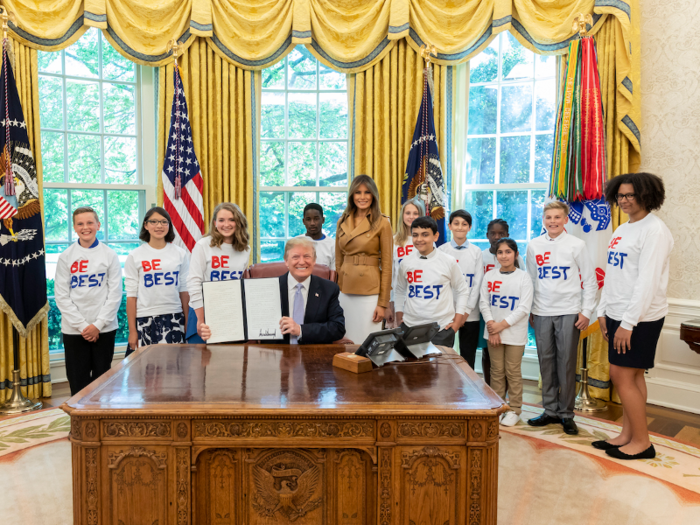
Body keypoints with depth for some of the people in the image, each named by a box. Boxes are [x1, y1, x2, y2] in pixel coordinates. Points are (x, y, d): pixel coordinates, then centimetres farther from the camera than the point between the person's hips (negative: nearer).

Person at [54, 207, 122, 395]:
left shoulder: (109, 255, 2)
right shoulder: (66, 257, 3)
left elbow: (115, 294, -1)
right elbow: (62, 297, 0)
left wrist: (98, 325, -8)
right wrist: (82, 325, -8)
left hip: (104, 329, 0)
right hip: (73, 330, 1)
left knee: (102, 378, 7)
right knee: (78, 381, 4)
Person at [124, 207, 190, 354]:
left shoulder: (180, 254, 6)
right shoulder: (135, 256, 2)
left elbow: (184, 291, 9)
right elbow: (131, 295, 1)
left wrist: (187, 324, 6)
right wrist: (132, 330, -3)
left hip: (174, 319, 1)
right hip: (145, 320, -1)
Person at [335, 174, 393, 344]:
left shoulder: (382, 223, -4)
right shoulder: (342, 222, 9)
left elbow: (386, 265, -5)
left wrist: (383, 303, -8)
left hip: (370, 291, -4)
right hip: (345, 291, 4)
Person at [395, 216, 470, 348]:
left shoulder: (448, 262, -1)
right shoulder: (405, 263, 5)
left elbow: (463, 291, 6)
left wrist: (456, 323, 1)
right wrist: (399, 319, 10)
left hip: (442, 328, -2)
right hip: (409, 327, 2)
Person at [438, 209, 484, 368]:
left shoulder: (476, 252, 5)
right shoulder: (441, 251, 3)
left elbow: (477, 283, 1)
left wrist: (466, 311, -8)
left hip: (470, 314, 0)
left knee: (468, 355, 7)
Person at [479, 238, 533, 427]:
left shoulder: (524, 278, -4)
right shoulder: (489, 276, 5)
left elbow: (524, 308, -9)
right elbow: (483, 302, 2)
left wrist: (502, 325, -12)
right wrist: (491, 326, -9)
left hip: (515, 332, -2)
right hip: (493, 332, 3)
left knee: (513, 371, 3)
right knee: (497, 370, 10)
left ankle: (514, 410, 16)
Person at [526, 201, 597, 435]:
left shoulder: (576, 245, -1)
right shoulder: (534, 246, 8)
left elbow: (590, 281, 1)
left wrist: (586, 311, -5)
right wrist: (529, 310, 9)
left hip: (569, 312, -3)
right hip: (542, 313, 3)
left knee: (566, 363, 0)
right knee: (546, 362, 7)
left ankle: (566, 414, 13)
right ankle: (550, 411, 19)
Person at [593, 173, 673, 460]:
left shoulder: (654, 230, -13)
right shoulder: (621, 231, 14)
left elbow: (648, 281, -20)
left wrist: (628, 322, -22)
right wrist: (603, 311, 14)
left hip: (640, 318, -8)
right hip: (618, 314, 8)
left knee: (622, 376, -4)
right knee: (632, 376, 13)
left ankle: (642, 442, 9)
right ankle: (627, 435, 22)